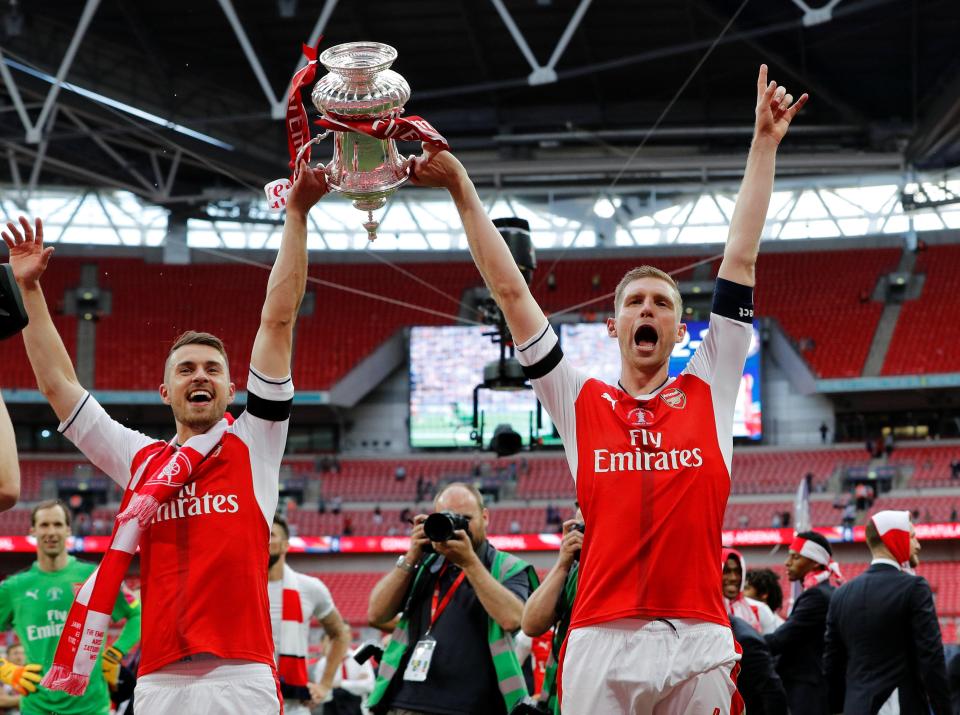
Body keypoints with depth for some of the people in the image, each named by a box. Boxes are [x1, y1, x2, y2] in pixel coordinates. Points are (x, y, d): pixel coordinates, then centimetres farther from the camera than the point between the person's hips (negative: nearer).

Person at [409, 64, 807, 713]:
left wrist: (765, 144, 14)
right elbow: (510, 291, 13)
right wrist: (463, 190, 11)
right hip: (603, 640, 0)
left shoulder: (708, 392, 13)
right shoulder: (580, 402, 13)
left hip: (699, 640, 0)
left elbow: (741, 260, 13)